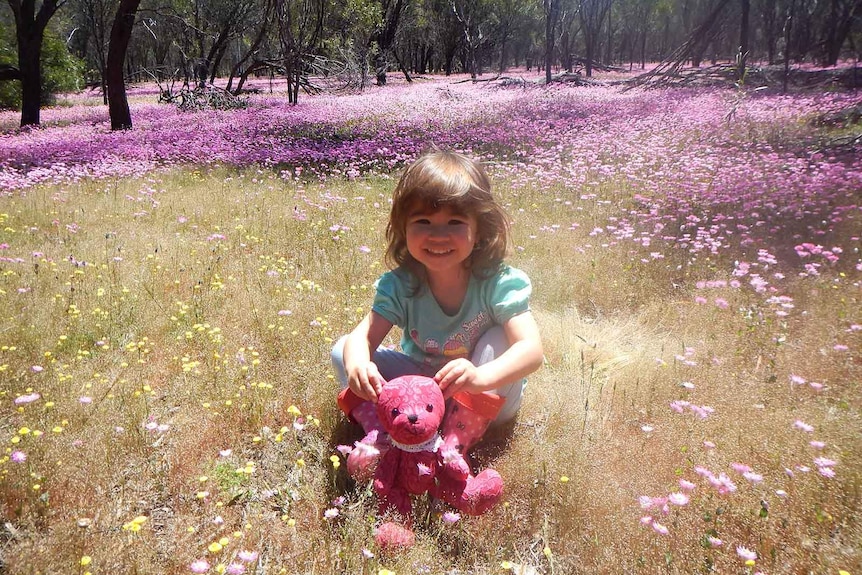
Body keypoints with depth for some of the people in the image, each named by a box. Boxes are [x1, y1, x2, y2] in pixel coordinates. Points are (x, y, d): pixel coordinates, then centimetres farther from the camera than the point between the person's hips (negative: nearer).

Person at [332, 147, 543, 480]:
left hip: (488, 398, -2)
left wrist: (479, 376, -56)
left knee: (500, 338, -31)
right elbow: (364, 336, -20)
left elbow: (532, 349, -36)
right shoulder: (399, 285, -16)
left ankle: (458, 440, -27)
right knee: (342, 350, -11)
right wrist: (356, 363, -46)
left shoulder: (500, 283, -25)